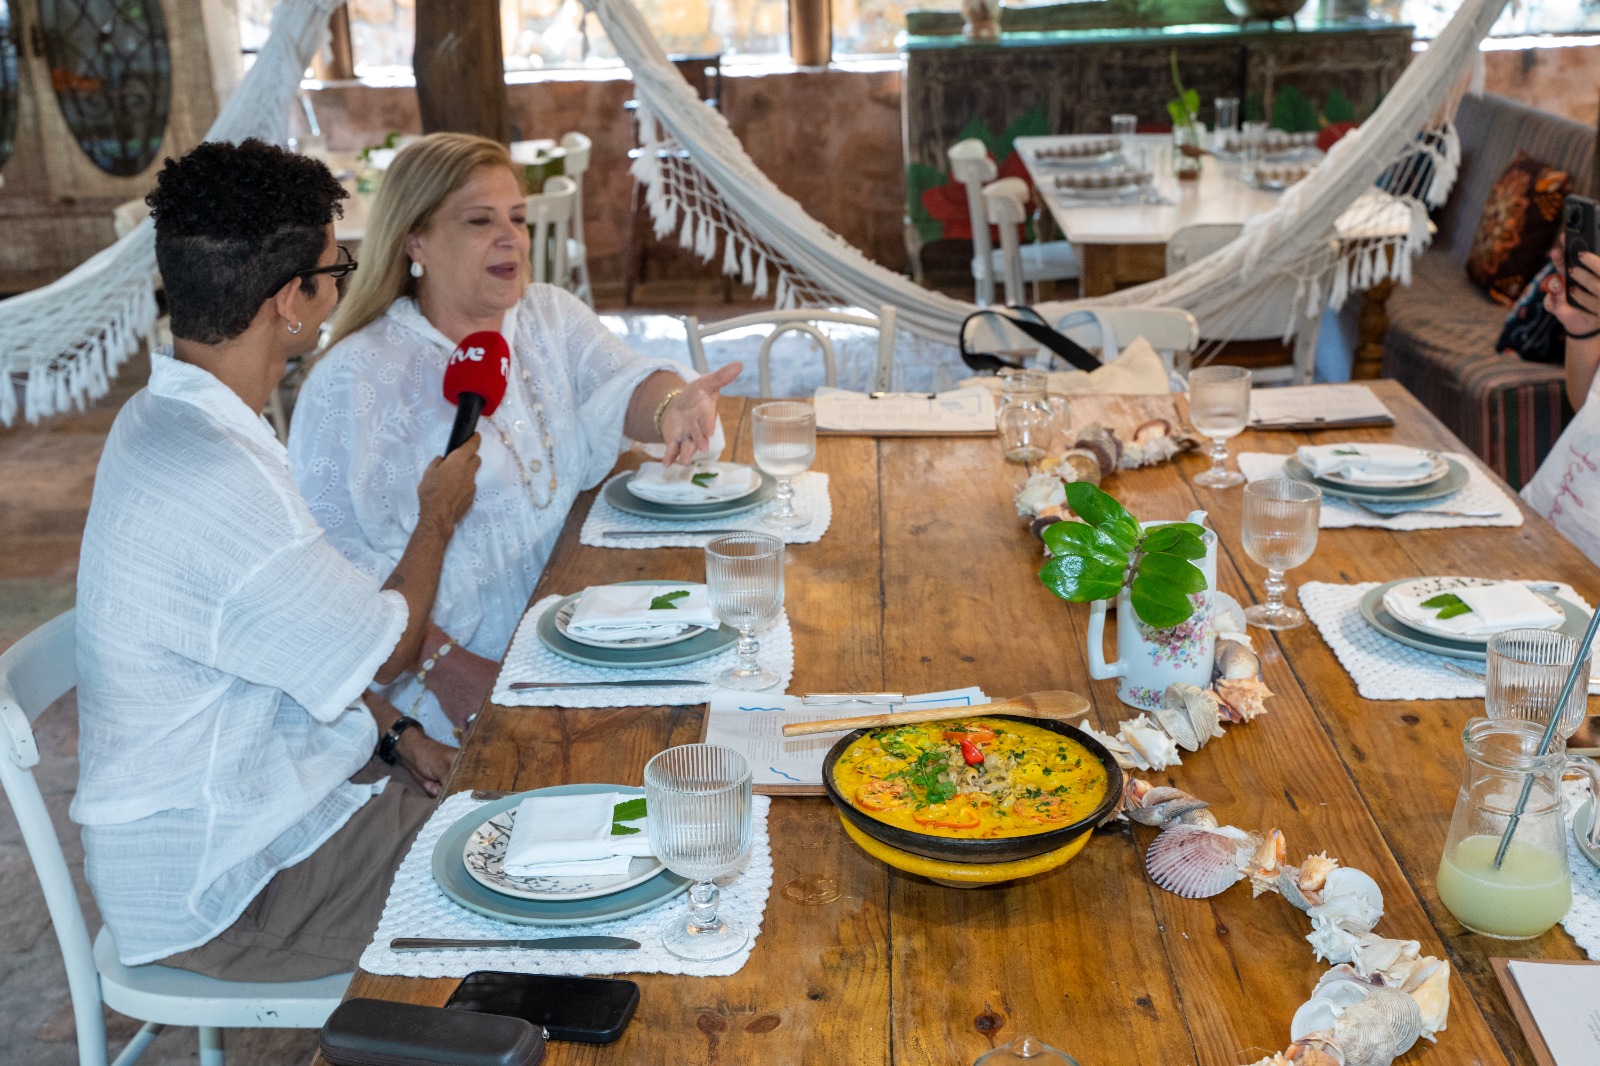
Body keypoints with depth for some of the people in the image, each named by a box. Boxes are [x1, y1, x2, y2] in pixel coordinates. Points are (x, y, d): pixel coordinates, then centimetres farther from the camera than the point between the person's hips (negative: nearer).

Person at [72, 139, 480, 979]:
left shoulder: (162, 419, 2)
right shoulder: (216, 485, -32)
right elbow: (383, 648, -16)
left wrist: (392, 734, 4)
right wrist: (437, 518, 1)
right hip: (219, 887, -9)